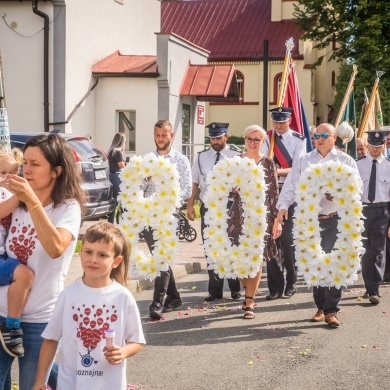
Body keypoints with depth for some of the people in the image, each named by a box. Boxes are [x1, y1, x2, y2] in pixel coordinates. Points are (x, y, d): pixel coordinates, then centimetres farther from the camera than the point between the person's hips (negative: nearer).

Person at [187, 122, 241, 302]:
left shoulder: (236, 157, -2)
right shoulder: (201, 157, 6)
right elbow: (195, 183, 7)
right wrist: (190, 205, 0)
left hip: (230, 207, -2)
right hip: (208, 208, 2)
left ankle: (235, 288, 23)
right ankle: (215, 290, 17)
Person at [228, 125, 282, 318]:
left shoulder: (268, 164, 1)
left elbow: (274, 193, 0)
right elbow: (229, 192, 7)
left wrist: (277, 220, -3)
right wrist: (234, 187, -16)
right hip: (239, 215, 2)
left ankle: (249, 302, 5)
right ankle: (249, 293, 29)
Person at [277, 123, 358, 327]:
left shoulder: (346, 161, 5)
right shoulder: (303, 161, 10)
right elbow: (291, 185, 2)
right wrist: (283, 206, -14)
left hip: (336, 220, -3)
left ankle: (331, 310, -4)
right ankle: (320, 307, 23)